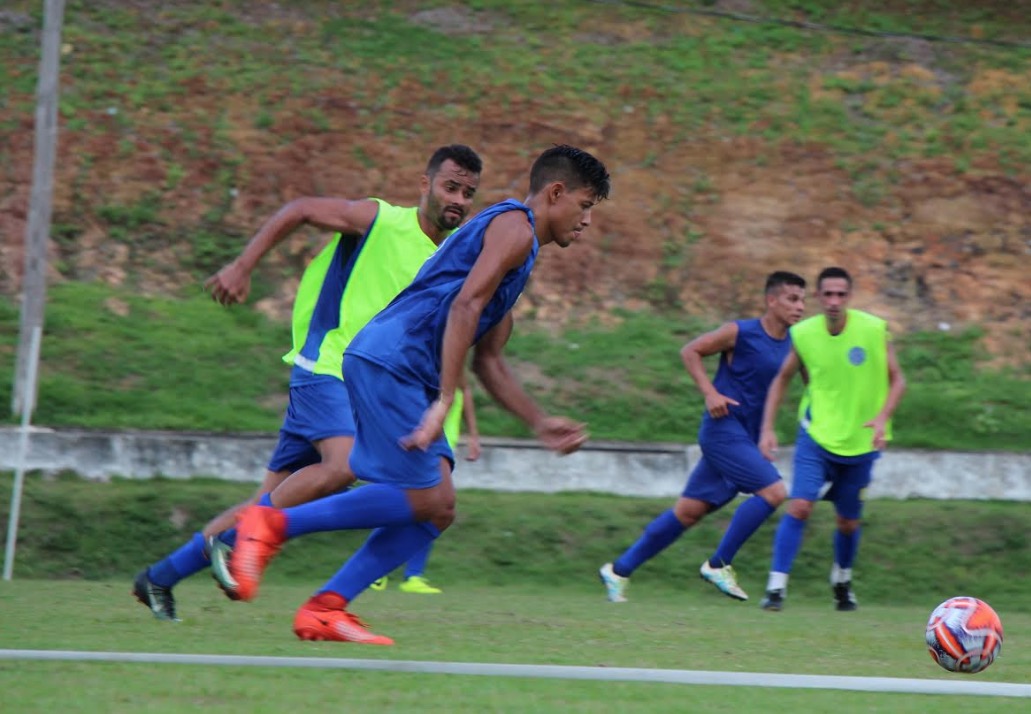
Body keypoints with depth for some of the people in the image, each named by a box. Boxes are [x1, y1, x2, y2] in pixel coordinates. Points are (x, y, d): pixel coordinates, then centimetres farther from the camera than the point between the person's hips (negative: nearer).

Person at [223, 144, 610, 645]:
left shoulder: (521, 249, 28)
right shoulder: (513, 226, -4)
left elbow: (488, 360, 30)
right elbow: (464, 306, -17)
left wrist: (541, 425, 24)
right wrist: (444, 402, -23)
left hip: (407, 375, 10)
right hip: (388, 362, -10)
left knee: (437, 509, 2)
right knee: (424, 501, -13)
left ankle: (325, 609, -1)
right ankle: (272, 524, -10)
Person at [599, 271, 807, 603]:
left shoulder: (791, 344, 9)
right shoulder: (740, 333, -9)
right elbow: (690, 351, -1)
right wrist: (710, 393, -13)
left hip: (745, 439, 7)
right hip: (723, 429, -7)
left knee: (689, 511, 7)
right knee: (773, 491, -19)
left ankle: (619, 570, 14)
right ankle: (719, 564, -9)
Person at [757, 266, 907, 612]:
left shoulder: (874, 330, -10)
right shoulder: (803, 334, -7)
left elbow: (897, 380, -1)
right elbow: (782, 379, 9)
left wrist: (882, 418, -18)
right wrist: (767, 428, 2)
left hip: (859, 444, 1)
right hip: (816, 437, -1)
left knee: (848, 522, 11)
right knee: (799, 507, -19)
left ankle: (842, 582, 39)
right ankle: (776, 587, -14)